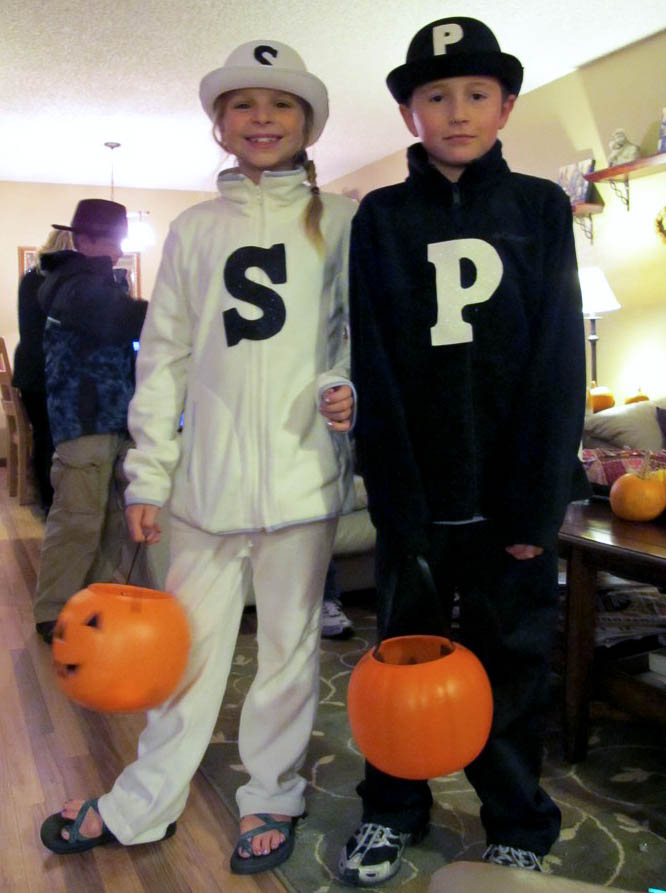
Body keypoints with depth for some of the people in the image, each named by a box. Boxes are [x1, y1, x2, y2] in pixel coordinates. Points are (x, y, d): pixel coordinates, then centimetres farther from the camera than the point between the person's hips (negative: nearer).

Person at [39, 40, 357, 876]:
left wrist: (348, 385, -15)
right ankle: (141, 806, 27)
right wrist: (147, 475, 5)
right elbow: (163, 355, 9)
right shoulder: (193, 229, 11)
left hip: (302, 469, -1)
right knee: (190, 641, 10)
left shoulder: (340, 220, 6)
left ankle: (271, 798, 28)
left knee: (289, 641, 9)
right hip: (208, 469, 2)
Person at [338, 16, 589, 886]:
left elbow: (560, 359, -1)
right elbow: (374, 369, -1)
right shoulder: (381, 219, 6)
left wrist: (540, 503, -8)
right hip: (415, 485, 1)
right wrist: (398, 500, -9)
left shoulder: (541, 208, 5)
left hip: (512, 487, 0)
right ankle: (393, 809, 32)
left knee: (511, 662, 8)